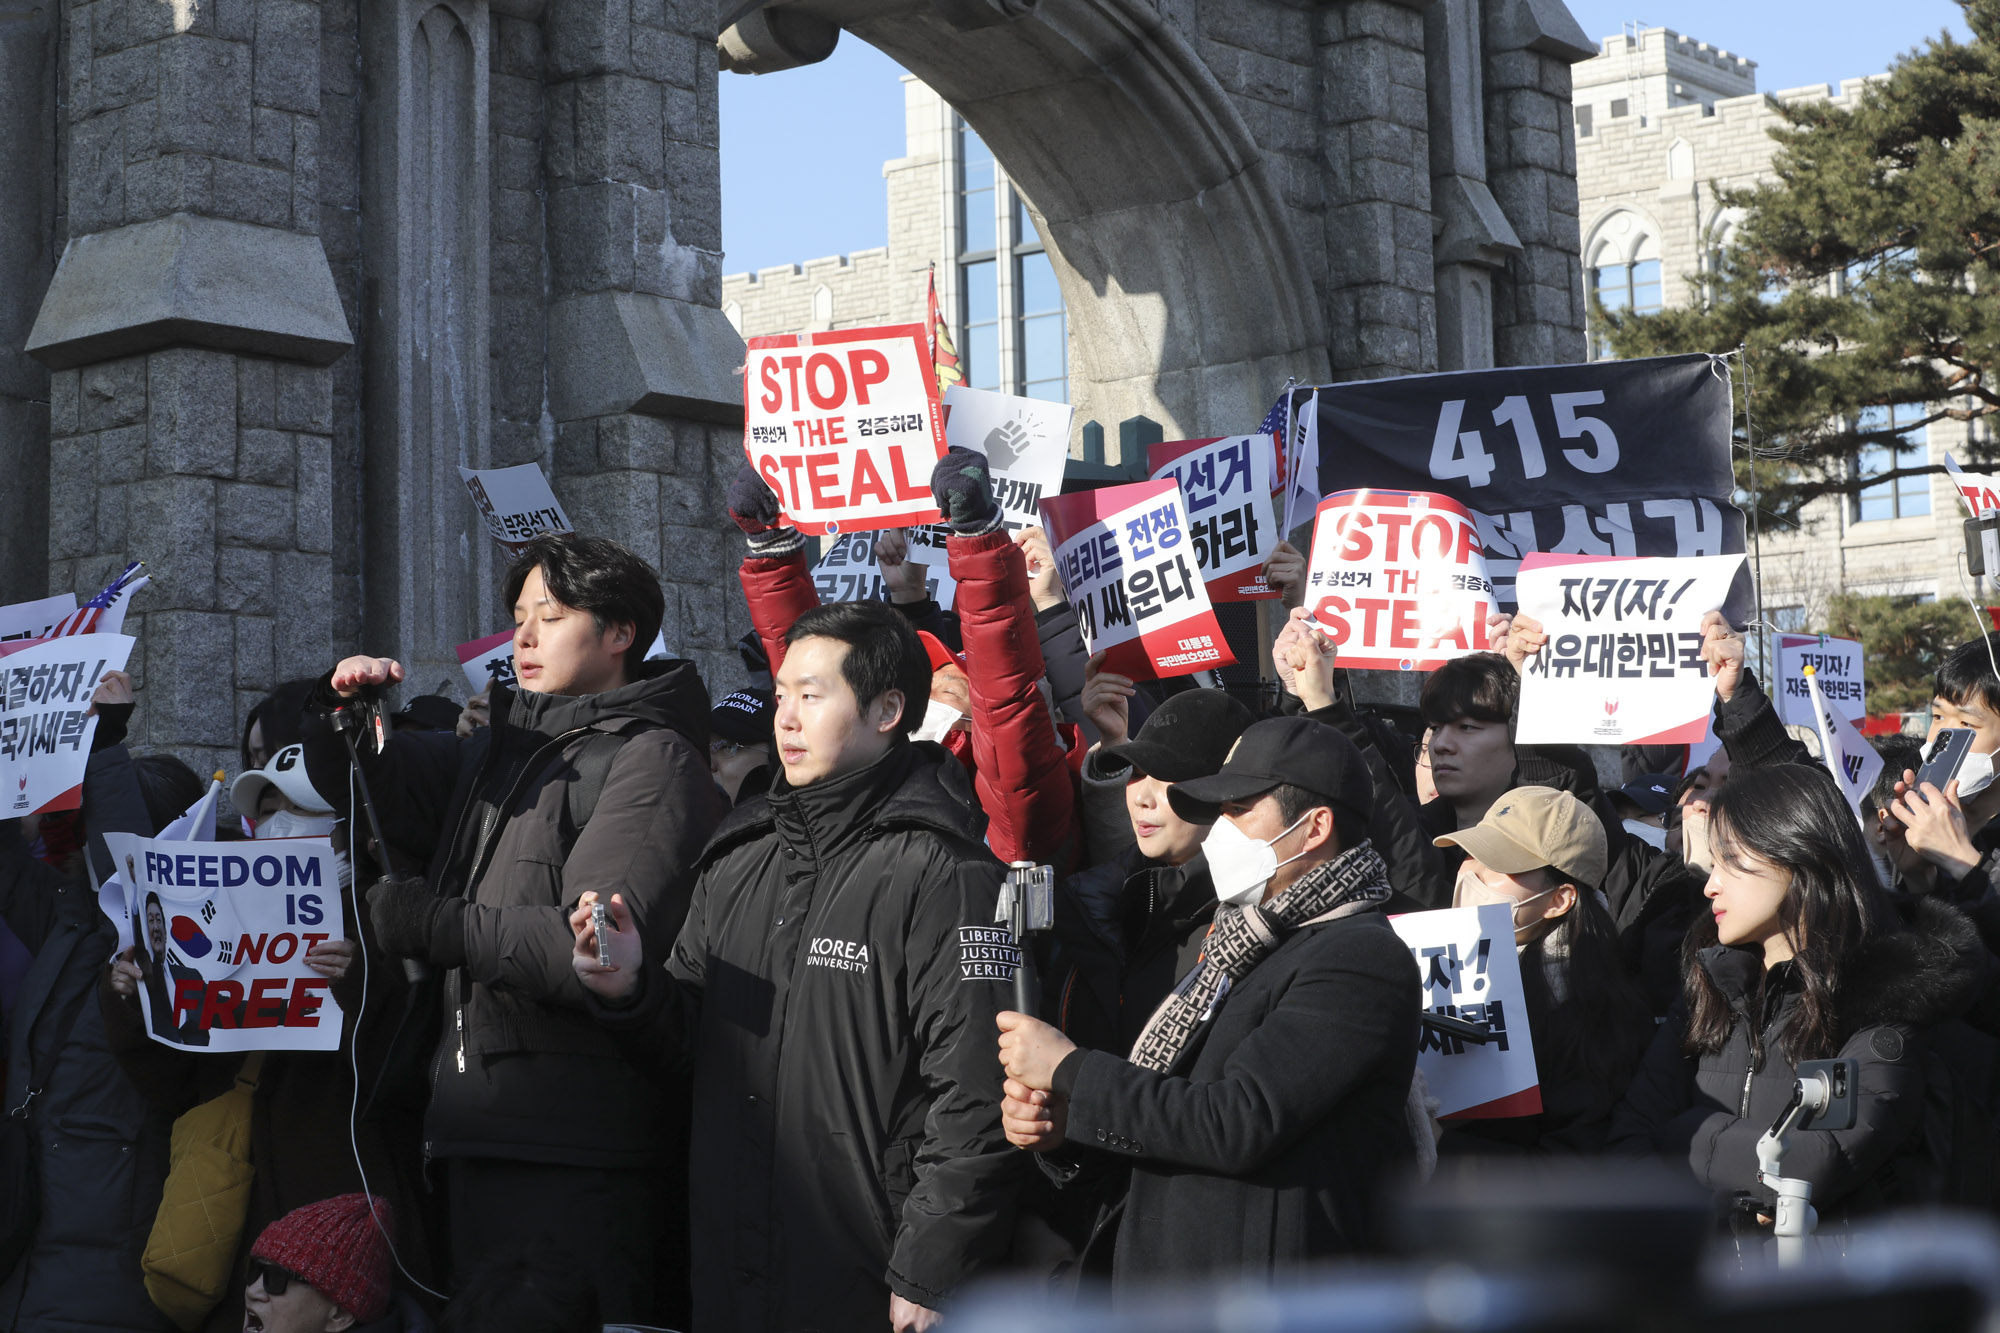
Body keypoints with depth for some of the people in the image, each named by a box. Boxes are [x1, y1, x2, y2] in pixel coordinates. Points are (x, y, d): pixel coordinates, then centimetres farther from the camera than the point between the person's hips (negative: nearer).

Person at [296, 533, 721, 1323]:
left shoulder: (650, 760, -5)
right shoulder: (498, 754, 20)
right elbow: (363, 787, 30)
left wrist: (437, 924, -13)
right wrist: (340, 711, 7)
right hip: (477, 1129, 8)